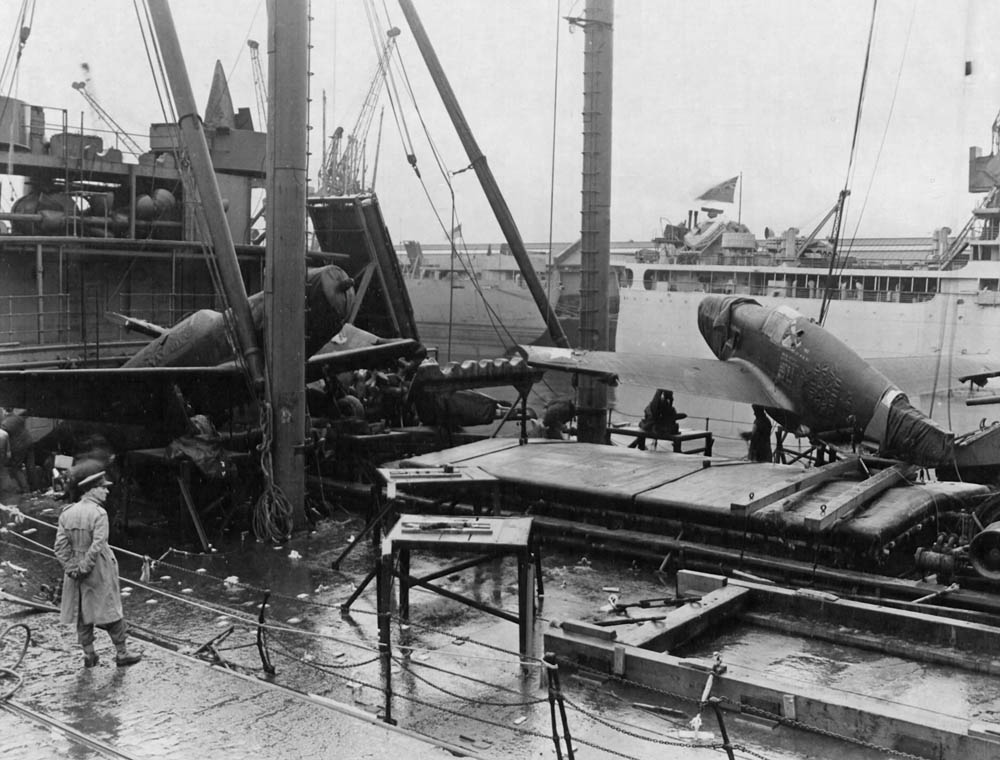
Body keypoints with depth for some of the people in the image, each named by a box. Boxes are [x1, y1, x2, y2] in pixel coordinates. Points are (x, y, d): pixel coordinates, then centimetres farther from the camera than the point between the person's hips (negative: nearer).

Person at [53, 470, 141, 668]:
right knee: (111, 610, 5)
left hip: (76, 569, 6)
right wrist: (84, 568, -14)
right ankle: (121, 653, 13)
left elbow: (60, 546, -2)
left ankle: (89, 655, 22)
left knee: (82, 612, 14)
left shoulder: (67, 513, 2)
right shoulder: (98, 513, -16)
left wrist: (72, 568, -4)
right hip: (98, 570, -6)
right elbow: (97, 546, -23)